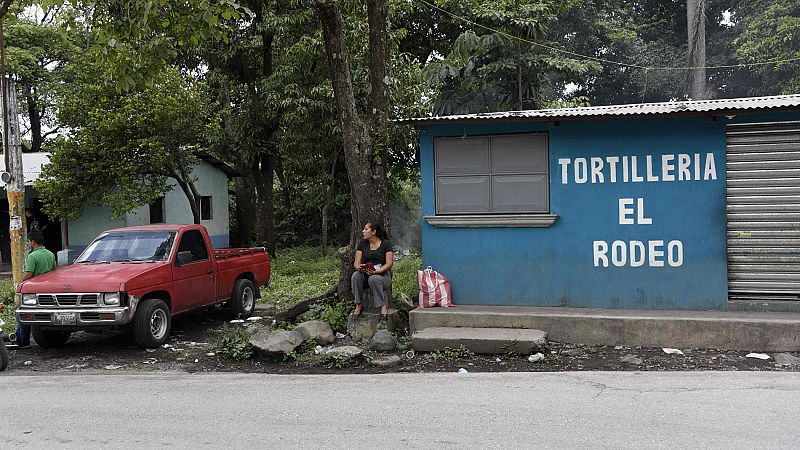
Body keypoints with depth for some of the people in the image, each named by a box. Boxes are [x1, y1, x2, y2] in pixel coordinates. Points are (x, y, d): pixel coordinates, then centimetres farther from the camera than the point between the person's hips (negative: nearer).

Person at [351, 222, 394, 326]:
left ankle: (383, 306, -27)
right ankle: (358, 305, -24)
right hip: (366, 274, 4)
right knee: (355, 276, -30)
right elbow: (356, 262, 5)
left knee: (374, 279, -38)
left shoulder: (385, 243, -1)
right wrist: (359, 267, -21)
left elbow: (389, 263, -9)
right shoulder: (362, 244, 12)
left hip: (383, 274, -4)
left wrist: (377, 271, -26)